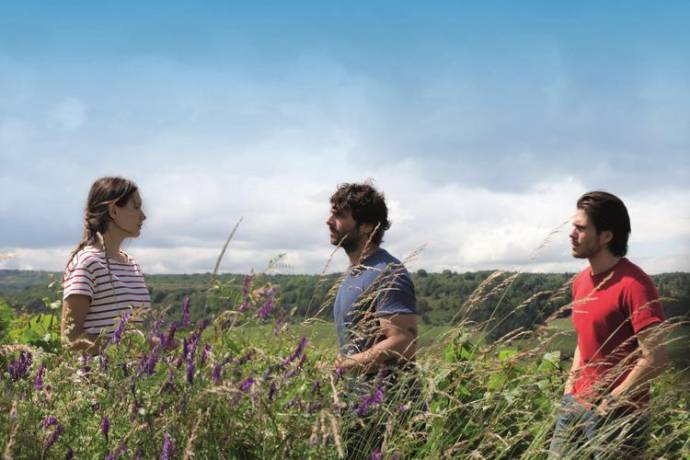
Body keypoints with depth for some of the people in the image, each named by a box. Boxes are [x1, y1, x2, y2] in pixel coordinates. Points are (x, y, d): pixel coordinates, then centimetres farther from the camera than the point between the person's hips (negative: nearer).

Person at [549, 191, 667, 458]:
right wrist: (570, 386, 10)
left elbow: (654, 358, -21)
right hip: (575, 403, 8)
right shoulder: (581, 281, 8)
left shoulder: (634, 285, -17)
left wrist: (609, 402, -17)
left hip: (618, 414, -7)